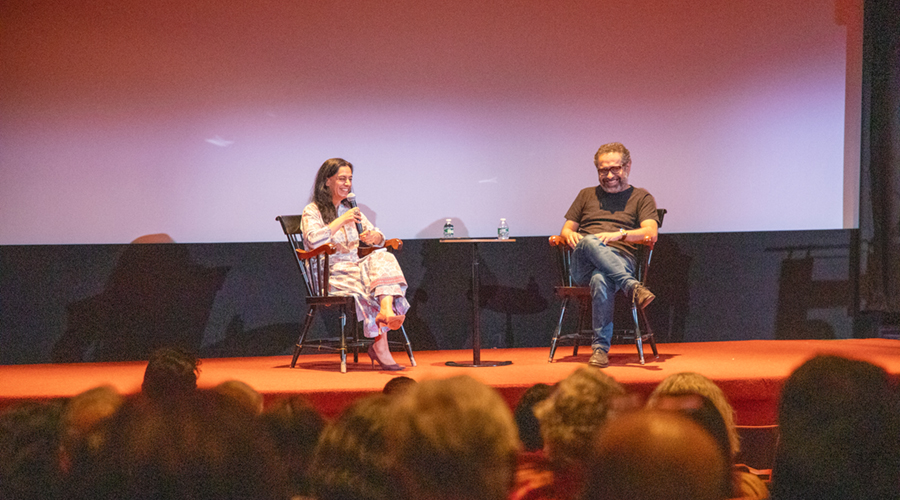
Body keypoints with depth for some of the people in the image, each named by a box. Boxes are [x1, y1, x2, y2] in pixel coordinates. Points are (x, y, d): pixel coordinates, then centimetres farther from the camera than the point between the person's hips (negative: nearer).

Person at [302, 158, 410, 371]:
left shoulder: (350, 209, 25)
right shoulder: (312, 211, 3)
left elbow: (379, 237, 19)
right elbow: (314, 241, -17)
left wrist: (373, 237, -6)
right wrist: (341, 221, -16)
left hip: (356, 268, 6)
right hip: (332, 275, -5)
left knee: (383, 258, -29)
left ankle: (386, 311, -53)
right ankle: (380, 347, -36)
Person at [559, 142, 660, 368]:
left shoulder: (642, 197, 20)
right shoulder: (587, 195, 31)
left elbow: (651, 233, 3)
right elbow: (566, 229, 25)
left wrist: (619, 234, -15)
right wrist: (569, 235, -1)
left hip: (620, 260, -2)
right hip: (582, 263, 2)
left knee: (601, 280, -40)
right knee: (589, 241, -37)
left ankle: (601, 348, -41)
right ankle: (633, 286, -50)